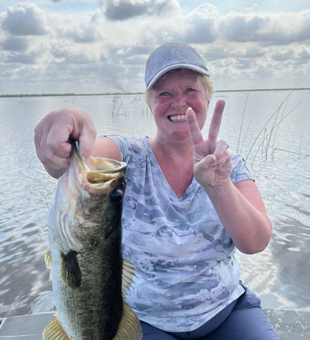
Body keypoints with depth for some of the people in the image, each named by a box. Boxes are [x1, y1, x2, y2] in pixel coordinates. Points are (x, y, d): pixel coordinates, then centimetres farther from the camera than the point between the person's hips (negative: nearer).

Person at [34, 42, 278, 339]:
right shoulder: (128, 159, -11)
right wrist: (70, 121, -54)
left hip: (227, 310, 2)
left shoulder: (231, 166, -4)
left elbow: (256, 243, -18)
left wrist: (218, 186, -35)